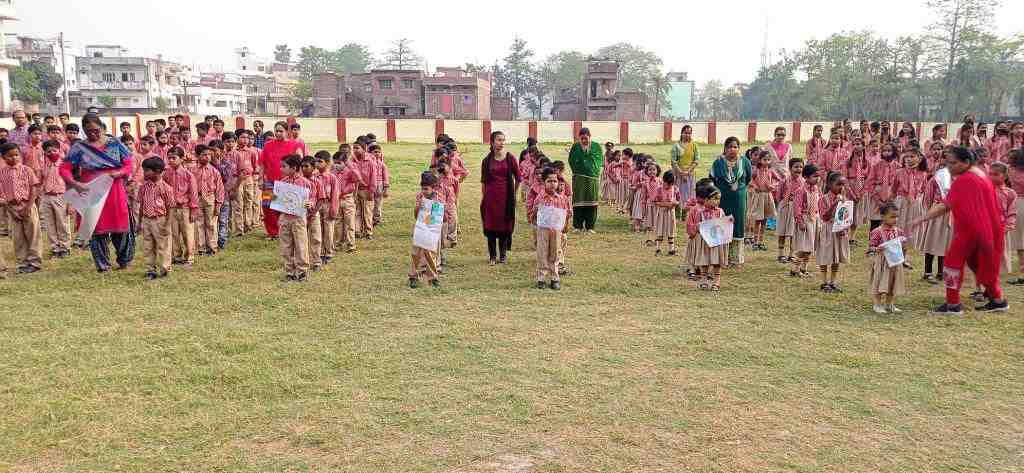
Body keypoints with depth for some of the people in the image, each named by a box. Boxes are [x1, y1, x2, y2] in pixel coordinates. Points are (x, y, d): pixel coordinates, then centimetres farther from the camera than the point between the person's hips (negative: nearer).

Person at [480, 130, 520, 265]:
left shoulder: (510, 158, -2)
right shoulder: (487, 160, 2)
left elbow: (518, 178, 6)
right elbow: (483, 180, 8)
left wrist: (512, 193, 11)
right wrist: (484, 196, 4)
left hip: (506, 196, -1)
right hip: (491, 196, 1)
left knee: (505, 225, 4)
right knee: (491, 225, 3)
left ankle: (503, 254, 17)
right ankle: (493, 256, 13)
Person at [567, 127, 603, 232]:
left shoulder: (596, 146, 7)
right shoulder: (576, 146, 6)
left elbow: (600, 160, 2)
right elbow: (571, 161, 5)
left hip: (593, 178, 1)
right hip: (579, 178, -1)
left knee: (591, 202, 0)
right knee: (578, 201, -3)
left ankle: (589, 226, 7)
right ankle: (578, 226, 4)